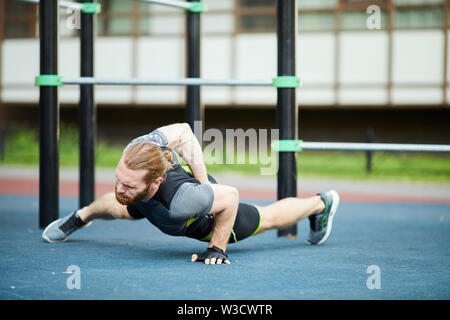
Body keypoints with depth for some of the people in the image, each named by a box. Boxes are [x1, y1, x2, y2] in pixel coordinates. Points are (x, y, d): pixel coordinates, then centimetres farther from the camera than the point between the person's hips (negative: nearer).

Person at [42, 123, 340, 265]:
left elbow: (230, 195, -37)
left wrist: (218, 248, -28)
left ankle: (321, 203, 58)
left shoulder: (182, 201, -54)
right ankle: (82, 216, 63)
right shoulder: (135, 150, -40)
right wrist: (202, 179, -17)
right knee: (117, 208, 28)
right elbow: (182, 130, -22)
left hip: (212, 222, -3)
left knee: (268, 218, 29)